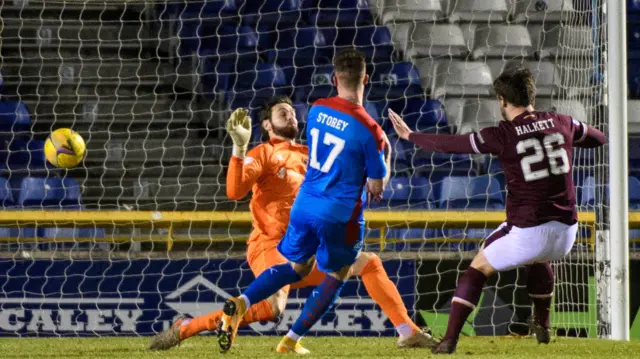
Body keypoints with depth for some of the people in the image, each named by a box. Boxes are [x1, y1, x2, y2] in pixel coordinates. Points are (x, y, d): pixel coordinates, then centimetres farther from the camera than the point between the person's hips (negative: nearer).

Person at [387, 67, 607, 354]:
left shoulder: (502, 135, -10)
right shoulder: (561, 123, 3)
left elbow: (451, 144, -3)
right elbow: (599, 138, 22)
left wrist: (410, 136, 11)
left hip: (527, 231, -5)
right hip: (565, 232, 5)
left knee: (478, 268, 14)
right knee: (539, 259, 39)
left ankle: (450, 339, 5)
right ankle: (542, 327, 43)